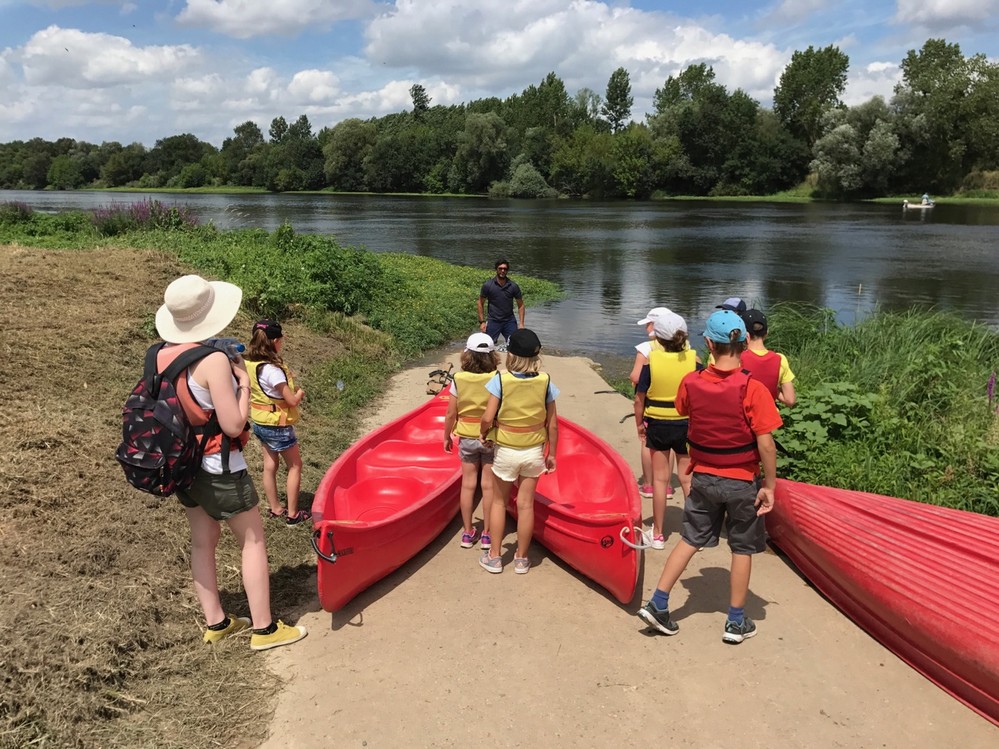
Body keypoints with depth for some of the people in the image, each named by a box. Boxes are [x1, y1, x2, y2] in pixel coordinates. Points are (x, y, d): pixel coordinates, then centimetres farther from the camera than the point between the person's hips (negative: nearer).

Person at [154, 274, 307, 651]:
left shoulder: (161, 356, -4)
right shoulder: (214, 360, -25)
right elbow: (233, 425, -23)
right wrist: (244, 381, -12)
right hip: (219, 470, -7)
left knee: (202, 542, 17)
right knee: (253, 541, 7)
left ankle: (215, 622, 29)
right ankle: (264, 628, 14)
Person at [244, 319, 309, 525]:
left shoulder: (249, 364, -4)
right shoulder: (272, 370, -28)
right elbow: (292, 400, -25)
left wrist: (291, 389, -2)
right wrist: (300, 392, -4)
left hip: (260, 422, 7)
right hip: (277, 426, -7)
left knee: (270, 466, 17)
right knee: (295, 466, 8)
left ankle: (275, 509, 29)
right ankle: (293, 514, 13)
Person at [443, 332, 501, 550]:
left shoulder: (458, 379, -11)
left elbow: (451, 414, -6)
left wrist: (447, 436, 8)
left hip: (466, 438, 1)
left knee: (468, 484, 11)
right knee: (489, 486, 7)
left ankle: (467, 532, 20)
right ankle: (487, 534, 15)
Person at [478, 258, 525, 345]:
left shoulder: (513, 286, -3)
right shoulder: (487, 285, -6)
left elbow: (520, 305, 4)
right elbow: (480, 303, 3)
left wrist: (521, 323, -4)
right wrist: (482, 322, -3)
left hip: (509, 321, 1)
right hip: (493, 321, -1)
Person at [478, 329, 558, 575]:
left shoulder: (500, 380, -15)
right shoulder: (545, 382, -8)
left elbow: (487, 418, -20)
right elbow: (552, 424, -4)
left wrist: (483, 433, 1)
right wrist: (551, 453, 7)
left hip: (505, 451, -1)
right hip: (534, 452, 1)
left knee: (499, 501, 16)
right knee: (526, 504, 10)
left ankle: (494, 557, 22)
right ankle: (521, 559, 22)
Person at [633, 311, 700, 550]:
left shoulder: (651, 360, -13)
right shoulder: (693, 359, -10)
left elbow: (639, 398, -9)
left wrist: (639, 424, 6)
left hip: (657, 425, -1)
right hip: (687, 425, 1)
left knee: (660, 478, 10)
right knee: (688, 479, 12)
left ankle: (657, 534, 18)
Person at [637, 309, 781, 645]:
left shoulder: (691, 383, -10)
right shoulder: (753, 389, -21)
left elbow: (684, 414, 9)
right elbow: (766, 444, -18)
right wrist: (770, 485, -9)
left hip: (703, 478, 3)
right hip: (742, 482, -3)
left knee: (690, 539, 17)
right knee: (742, 549, 13)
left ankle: (657, 604, 15)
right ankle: (736, 622, 24)